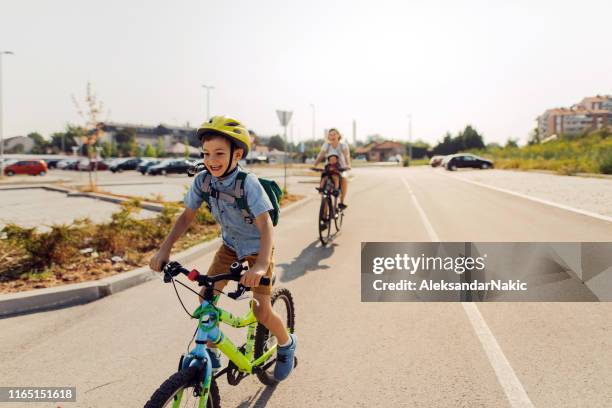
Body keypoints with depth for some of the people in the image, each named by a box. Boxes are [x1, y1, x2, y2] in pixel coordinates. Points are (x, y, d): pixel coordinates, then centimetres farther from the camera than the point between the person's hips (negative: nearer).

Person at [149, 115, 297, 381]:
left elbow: (265, 224, -38)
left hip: (257, 247, -5)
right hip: (230, 245, 5)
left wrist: (260, 265, -52)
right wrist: (165, 249, -19)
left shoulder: (248, 183, -31)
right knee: (205, 297, -7)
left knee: (262, 311, -7)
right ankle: (211, 352, 14)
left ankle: (287, 344, 24)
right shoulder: (202, 181, -16)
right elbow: (187, 216, -8)